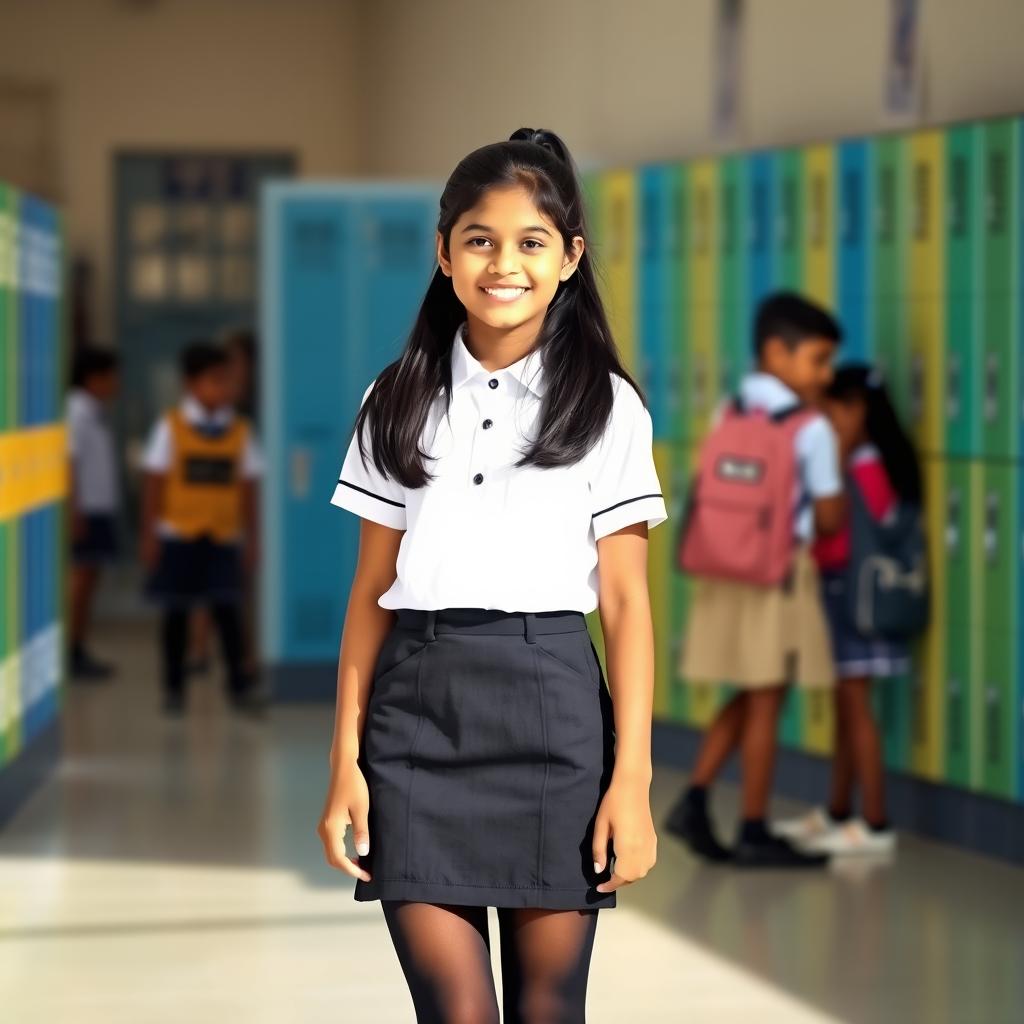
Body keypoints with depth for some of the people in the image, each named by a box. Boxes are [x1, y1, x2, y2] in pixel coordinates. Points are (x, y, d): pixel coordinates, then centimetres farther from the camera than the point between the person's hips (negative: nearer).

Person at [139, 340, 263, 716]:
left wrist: (251, 537, 5)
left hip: (223, 536, 1)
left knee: (227, 609, -4)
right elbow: (154, 483, -2)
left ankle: (239, 685, 3)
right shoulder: (171, 427, -3)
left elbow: (248, 487, 6)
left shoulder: (239, 430, 3)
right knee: (176, 611, 7)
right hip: (178, 535, -1)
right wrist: (149, 533, -4)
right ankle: (173, 688, 16)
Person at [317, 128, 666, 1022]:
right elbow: (371, 590, 9)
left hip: (552, 711, -1)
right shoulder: (400, 402, 9)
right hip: (419, 711, 1)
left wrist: (632, 780, -6)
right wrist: (345, 759, 1)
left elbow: (626, 602, 1)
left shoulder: (607, 407, 3)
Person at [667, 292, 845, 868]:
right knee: (766, 701, 1)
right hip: (781, 572, -6)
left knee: (750, 697, 18)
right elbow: (829, 517, -6)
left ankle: (695, 800, 9)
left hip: (728, 568, 6)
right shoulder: (813, 429, -10)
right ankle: (754, 833, 6)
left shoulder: (728, 415, 9)